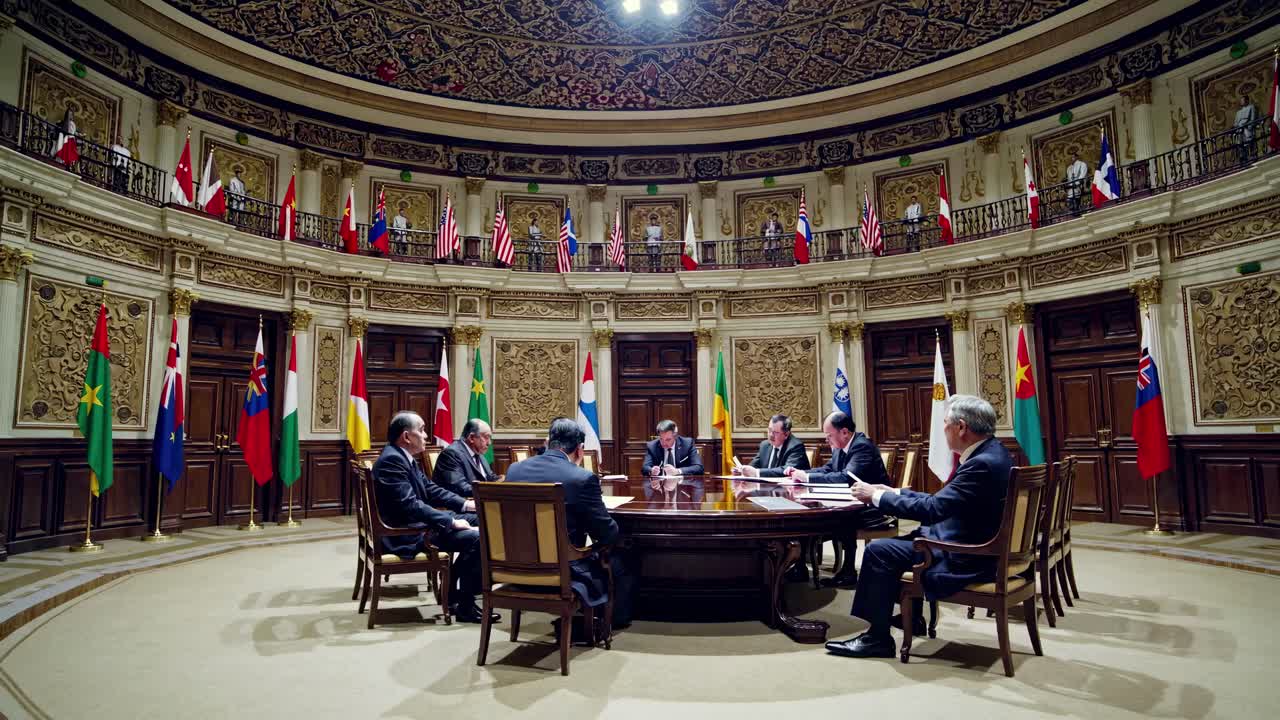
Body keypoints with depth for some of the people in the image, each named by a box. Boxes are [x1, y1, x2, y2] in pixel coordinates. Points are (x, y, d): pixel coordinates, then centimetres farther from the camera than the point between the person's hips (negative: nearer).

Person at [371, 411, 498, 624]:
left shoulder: (405, 457, 11)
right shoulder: (392, 460, -21)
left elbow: (431, 489, 15)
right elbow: (410, 505, -27)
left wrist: (465, 504, 4)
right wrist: (451, 522, -23)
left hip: (418, 521, 11)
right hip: (405, 533, -11)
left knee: (478, 521, 11)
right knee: (475, 538, -21)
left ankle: (453, 591, 16)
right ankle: (465, 606, -6)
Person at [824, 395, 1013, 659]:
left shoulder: (983, 463, -26)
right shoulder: (990, 451, 5)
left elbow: (932, 509, -29)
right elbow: (942, 500, 10)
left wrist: (876, 496, -18)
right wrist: (896, 492, 6)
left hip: (967, 560, -10)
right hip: (975, 544, 10)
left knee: (879, 550, -11)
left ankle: (878, 638, 1)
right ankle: (911, 617, 33)